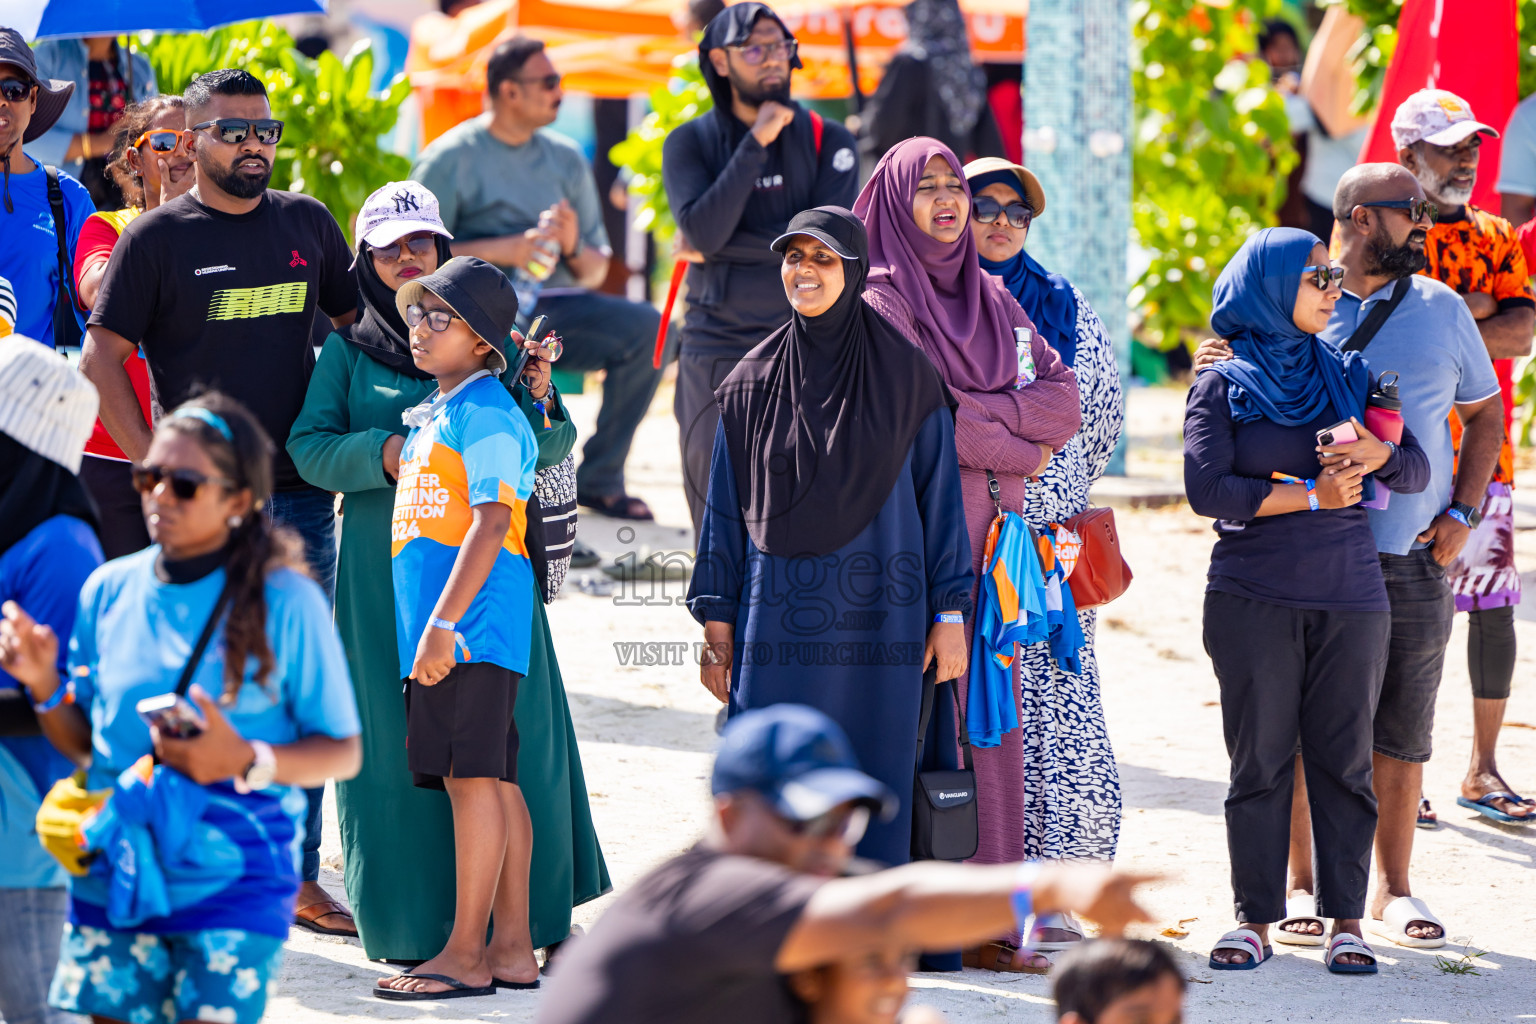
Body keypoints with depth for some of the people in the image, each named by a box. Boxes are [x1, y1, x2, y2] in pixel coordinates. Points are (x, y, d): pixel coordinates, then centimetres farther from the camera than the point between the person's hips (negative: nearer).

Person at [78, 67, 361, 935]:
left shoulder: (308, 225, 10)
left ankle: (296, 872, 12)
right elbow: (101, 358, -1)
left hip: (303, 494, 4)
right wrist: (154, 466, -9)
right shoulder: (159, 237, -1)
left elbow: (359, 327, 21)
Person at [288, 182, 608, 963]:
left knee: (510, 729, -3)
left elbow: (548, 451, 8)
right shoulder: (349, 351, 9)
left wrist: (540, 400, -12)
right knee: (400, 736, -1)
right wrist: (380, 453, -14)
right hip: (385, 568, 0)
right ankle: (420, 923, 5)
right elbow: (308, 446, 2)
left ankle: (542, 909, 5)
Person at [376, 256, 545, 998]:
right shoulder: (431, 413, 19)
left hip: (471, 624, -10)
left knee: (474, 776, -8)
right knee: (490, 779, 10)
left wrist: (444, 623, -22)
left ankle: (466, 956, -8)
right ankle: (513, 950, 12)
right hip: (441, 629, 10)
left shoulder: (485, 413, -10)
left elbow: (491, 522, -18)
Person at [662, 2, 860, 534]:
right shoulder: (690, 144, 4)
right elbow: (703, 231, -14)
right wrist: (756, 143, -16)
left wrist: (722, 247, -9)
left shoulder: (827, 140, 4)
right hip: (717, 350, 1)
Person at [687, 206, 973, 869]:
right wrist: (717, 626, 5)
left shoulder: (906, 377, 2)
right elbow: (726, 510, 10)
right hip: (778, 615, 1)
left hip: (875, 619, -1)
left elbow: (939, 495, 2)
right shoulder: (752, 384, 7)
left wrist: (950, 615, -2)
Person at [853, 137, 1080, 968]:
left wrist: (974, 414, -9)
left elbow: (1065, 404, 5)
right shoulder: (883, 302, -3)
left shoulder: (993, 301, 16)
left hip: (992, 535, 6)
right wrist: (1018, 446, -3)